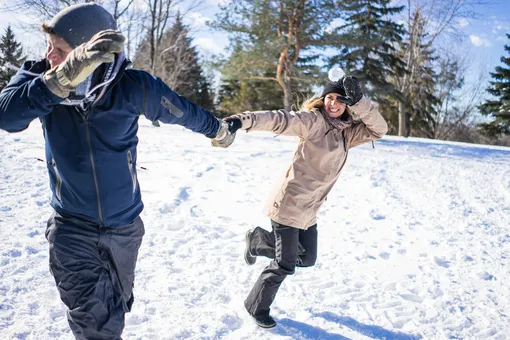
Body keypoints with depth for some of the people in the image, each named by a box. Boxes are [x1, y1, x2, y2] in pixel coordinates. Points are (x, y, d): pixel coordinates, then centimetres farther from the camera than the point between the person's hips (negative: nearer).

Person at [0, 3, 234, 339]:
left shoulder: (132, 86, -18)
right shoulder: (39, 75, -14)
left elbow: (184, 112, -1)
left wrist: (218, 130, 14)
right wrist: (64, 76, -47)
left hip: (124, 226, 1)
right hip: (72, 227, -1)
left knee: (116, 311, 23)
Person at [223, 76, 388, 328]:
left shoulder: (348, 133, 8)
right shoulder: (313, 121, -14)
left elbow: (378, 129, 0)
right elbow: (279, 120, -28)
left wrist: (358, 101, -15)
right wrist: (243, 121, -44)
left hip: (309, 211, 8)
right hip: (288, 204, -8)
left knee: (307, 258, 21)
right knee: (285, 265, 2)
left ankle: (258, 241, 39)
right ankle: (256, 307, 27)